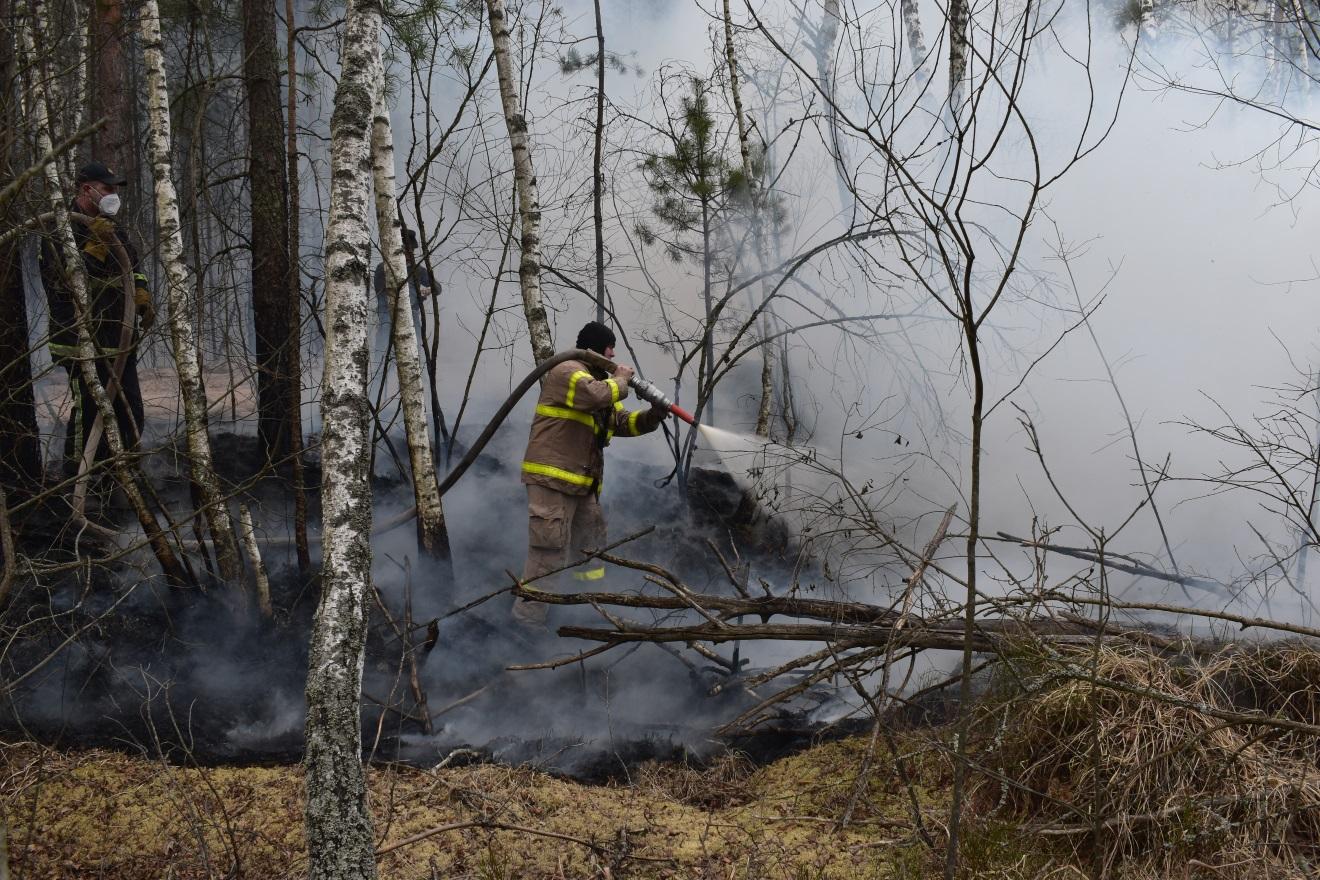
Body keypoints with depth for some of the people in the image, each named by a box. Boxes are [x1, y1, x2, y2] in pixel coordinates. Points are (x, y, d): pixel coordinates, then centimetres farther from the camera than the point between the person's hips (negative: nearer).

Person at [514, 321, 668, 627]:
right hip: (551, 479, -10)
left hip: (583, 485, 10)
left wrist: (651, 417, 4)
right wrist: (621, 379, -7)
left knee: (590, 551, 14)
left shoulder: (600, 381, 23)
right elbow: (598, 396, -27)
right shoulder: (567, 372, -9)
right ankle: (528, 619, -11)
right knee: (548, 553, -13)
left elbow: (623, 422, 22)